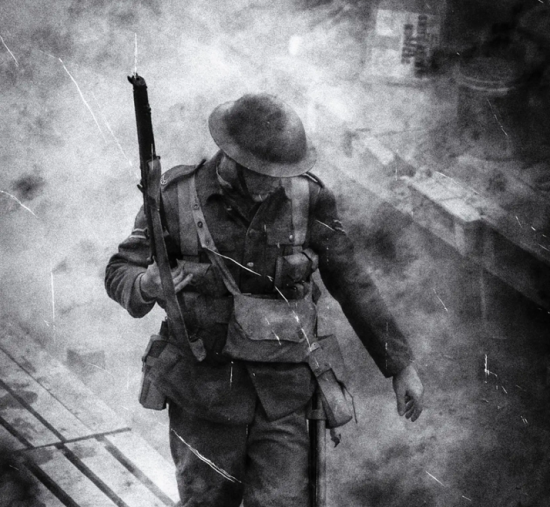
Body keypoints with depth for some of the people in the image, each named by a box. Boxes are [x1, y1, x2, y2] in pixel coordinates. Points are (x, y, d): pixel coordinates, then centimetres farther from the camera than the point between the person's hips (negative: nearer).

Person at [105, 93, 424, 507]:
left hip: (280, 396, 0)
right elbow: (120, 275, -6)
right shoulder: (178, 197, -13)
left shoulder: (307, 198, -9)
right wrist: (148, 285, -32)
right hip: (203, 396, 0)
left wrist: (401, 365, 1)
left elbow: (351, 283, 0)